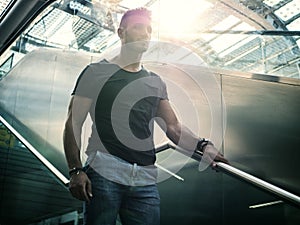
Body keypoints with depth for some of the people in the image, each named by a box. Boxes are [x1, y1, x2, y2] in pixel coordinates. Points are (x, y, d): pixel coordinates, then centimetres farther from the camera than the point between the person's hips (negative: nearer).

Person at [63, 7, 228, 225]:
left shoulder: (155, 83, 21)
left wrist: (202, 145, -5)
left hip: (145, 181, 4)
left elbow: (173, 126, 15)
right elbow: (74, 123, 3)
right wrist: (75, 170, -10)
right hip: (104, 173, -3)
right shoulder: (97, 72, 8)